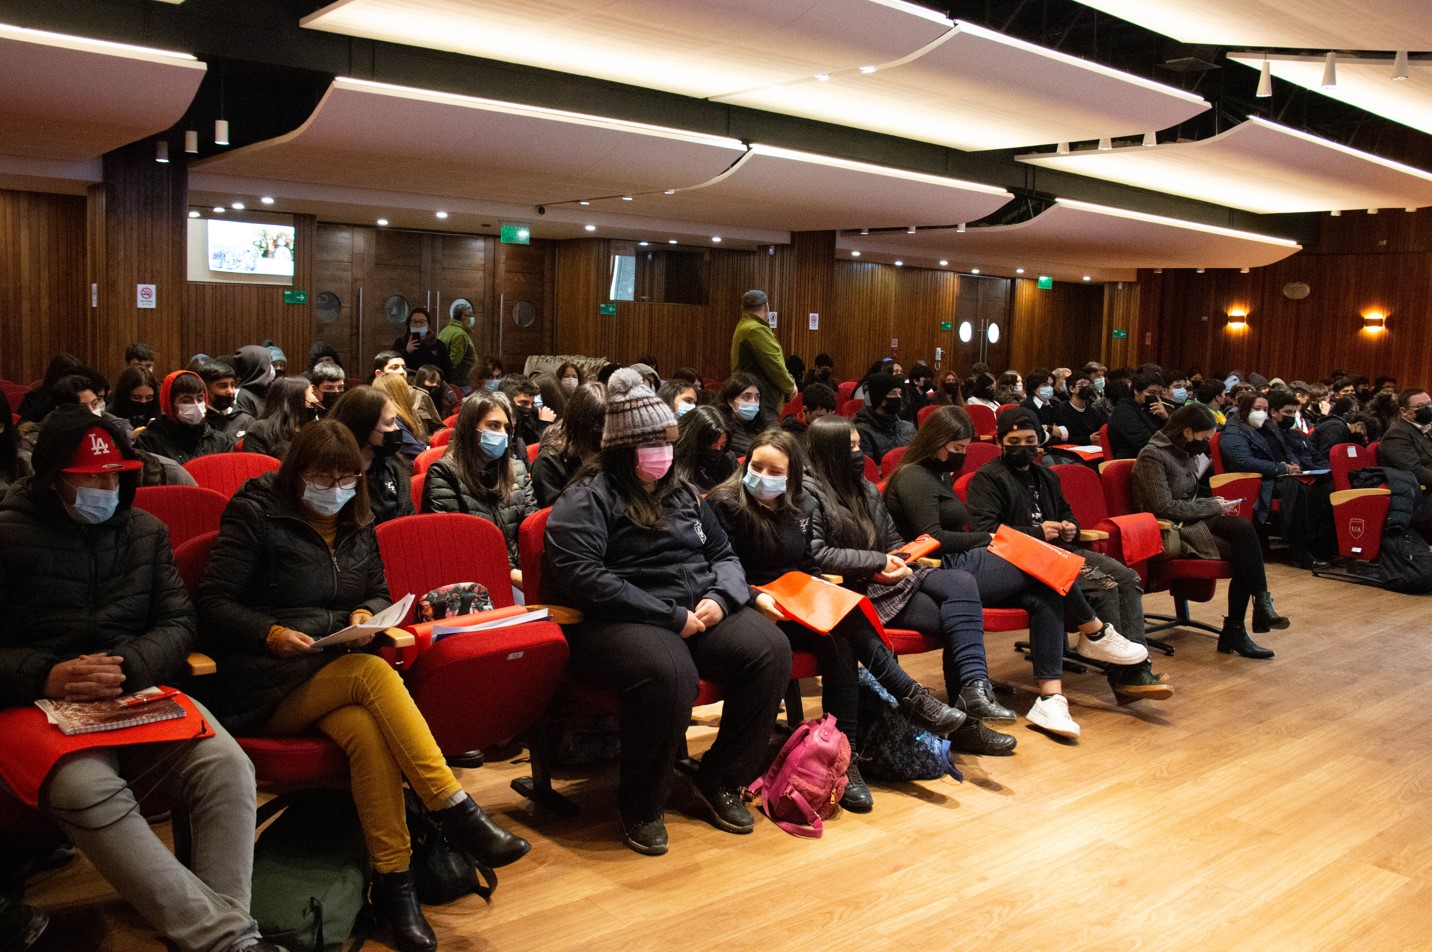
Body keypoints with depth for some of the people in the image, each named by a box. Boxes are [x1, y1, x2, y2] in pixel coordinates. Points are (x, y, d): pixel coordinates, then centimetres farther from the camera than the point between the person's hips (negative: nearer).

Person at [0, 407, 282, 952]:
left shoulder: (146, 531, 16)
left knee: (227, 766, -26)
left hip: (141, 692, 4)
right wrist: (47, 677, -19)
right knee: (88, 790, -37)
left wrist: (126, 666, -12)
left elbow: (178, 622, 9)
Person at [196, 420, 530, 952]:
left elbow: (378, 594, 22)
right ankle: (456, 813, -35)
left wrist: (366, 613, -3)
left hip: (341, 676, 5)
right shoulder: (256, 514, -1)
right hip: (263, 685, -5)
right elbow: (213, 603, -5)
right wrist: (270, 633, -22)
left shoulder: (356, 526, 15)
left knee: (369, 731, -32)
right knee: (371, 672, -35)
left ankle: (394, 885, -29)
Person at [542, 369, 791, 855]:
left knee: (770, 648, -17)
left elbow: (724, 555, 24)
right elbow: (583, 578, -17)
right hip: (618, 622, -7)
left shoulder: (682, 494, 20)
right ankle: (641, 806, -12)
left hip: (699, 613, 7)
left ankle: (721, 779, 1)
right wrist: (671, 617, -19)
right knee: (669, 672, -38)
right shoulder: (586, 500, -2)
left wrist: (719, 598, -2)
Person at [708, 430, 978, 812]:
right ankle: (911, 697, -21)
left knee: (839, 640, -28)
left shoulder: (802, 508, 14)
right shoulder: (726, 505, -4)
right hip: (758, 613, -6)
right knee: (843, 632, -28)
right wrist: (757, 598, -26)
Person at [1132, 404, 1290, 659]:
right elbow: (1165, 508, -18)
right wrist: (1213, 507, -11)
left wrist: (1214, 503, 3)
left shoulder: (1186, 453, 15)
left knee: (1243, 527, -21)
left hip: (1189, 522, 8)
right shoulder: (1152, 456, -12)